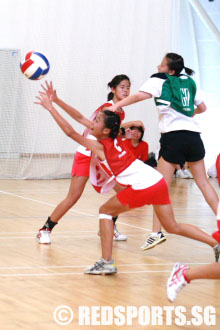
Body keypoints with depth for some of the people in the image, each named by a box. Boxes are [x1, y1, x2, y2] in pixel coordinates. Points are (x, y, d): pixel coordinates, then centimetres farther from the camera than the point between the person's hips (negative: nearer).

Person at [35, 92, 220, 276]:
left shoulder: (100, 147, -4)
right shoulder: (116, 138, 16)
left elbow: (70, 132, -5)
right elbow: (80, 117, 27)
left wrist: (50, 107, 0)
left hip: (142, 188, -8)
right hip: (159, 181, 8)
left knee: (105, 211, 10)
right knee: (173, 227, 16)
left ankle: (107, 262, 5)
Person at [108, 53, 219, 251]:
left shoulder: (160, 80, 0)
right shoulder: (189, 82, 17)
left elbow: (141, 95, -18)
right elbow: (202, 108, 27)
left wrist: (117, 105, -17)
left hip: (174, 136, -5)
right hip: (194, 135, 5)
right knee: (203, 182, 15)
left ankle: (157, 232, -11)